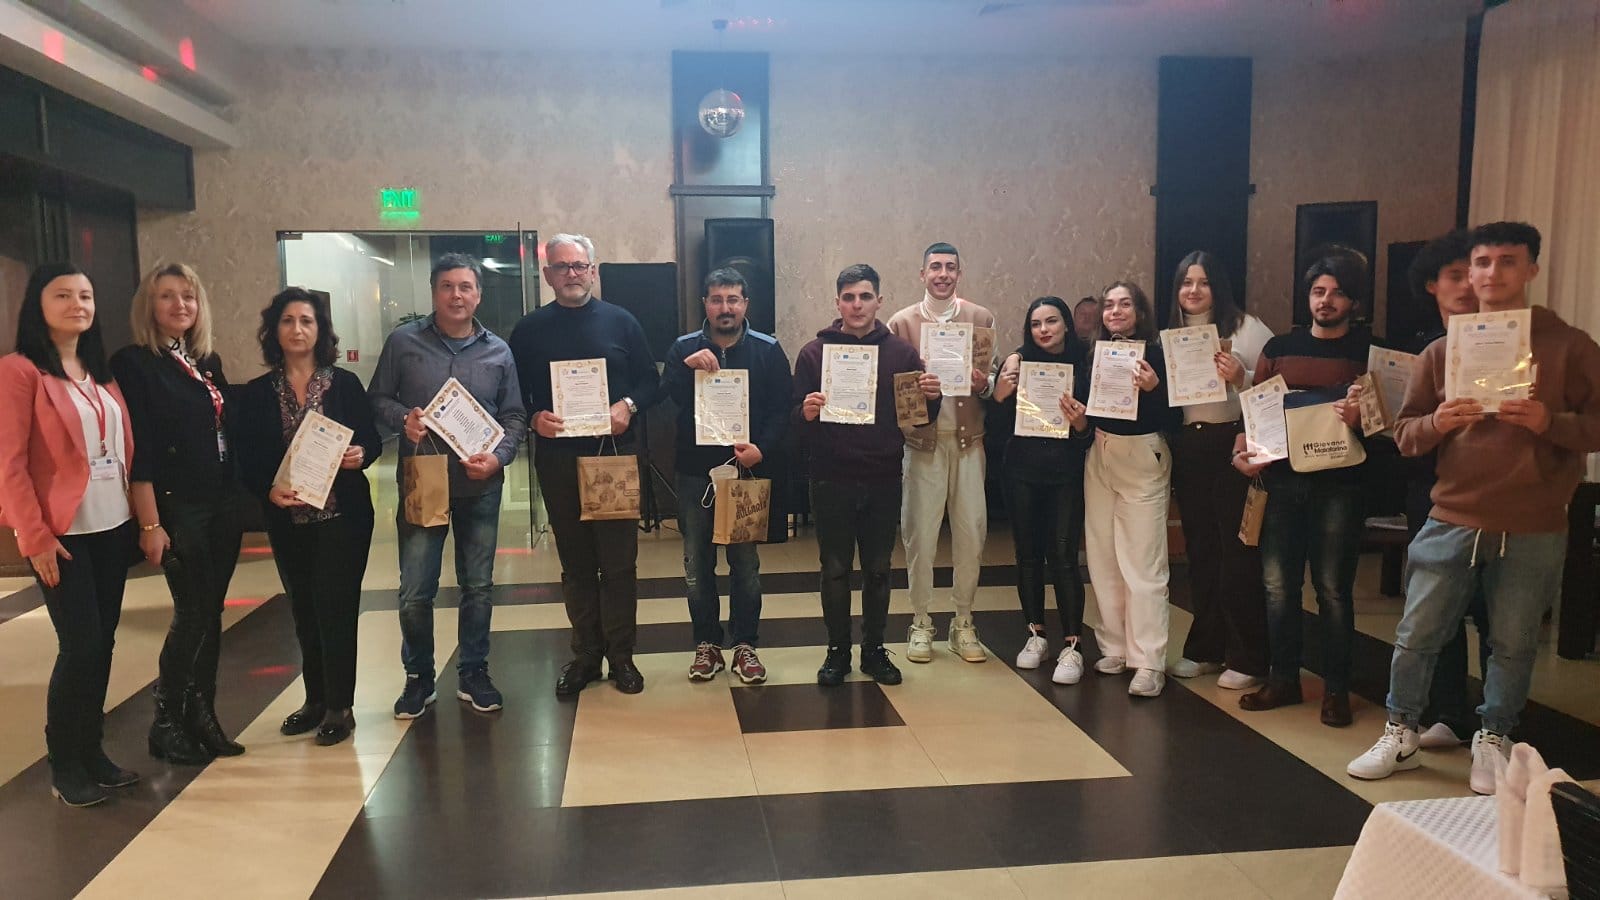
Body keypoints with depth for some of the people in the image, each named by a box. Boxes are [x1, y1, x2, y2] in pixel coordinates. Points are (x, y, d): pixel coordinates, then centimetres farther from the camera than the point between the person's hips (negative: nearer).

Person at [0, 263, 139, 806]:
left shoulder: (100, 372, 13)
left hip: (113, 527, 6)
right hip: (61, 532, -6)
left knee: (102, 642, 10)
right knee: (81, 646, -5)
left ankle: (91, 752, 23)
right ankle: (64, 767, 11)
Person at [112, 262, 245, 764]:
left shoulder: (209, 362, 12)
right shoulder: (133, 363, -7)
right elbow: (138, 451, -12)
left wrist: (242, 499, 11)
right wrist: (149, 523, -16)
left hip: (223, 505, 6)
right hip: (177, 508, -6)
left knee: (211, 613, 9)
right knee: (192, 613, -3)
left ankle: (203, 716, 19)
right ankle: (166, 724, 12)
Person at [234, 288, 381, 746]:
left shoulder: (345, 383, 1)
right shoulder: (255, 395, 3)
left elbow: (372, 441, 3)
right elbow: (247, 463, 1)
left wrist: (360, 455, -18)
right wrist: (269, 489, -17)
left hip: (342, 515, -2)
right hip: (288, 520, 3)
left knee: (335, 607, -2)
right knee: (304, 611, 13)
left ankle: (339, 707, 9)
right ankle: (316, 699, 27)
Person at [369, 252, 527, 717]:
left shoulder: (498, 351, 5)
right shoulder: (403, 342, 1)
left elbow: (514, 416, 7)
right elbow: (377, 399, 6)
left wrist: (498, 456, -10)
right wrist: (403, 418, -15)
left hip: (480, 487, 2)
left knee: (478, 587, 10)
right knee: (415, 592, 2)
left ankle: (473, 674, 25)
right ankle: (419, 677, 21)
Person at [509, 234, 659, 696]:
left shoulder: (621, 322, 5)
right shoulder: (530, 329, 6)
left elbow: (650, 380, 6)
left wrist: (628, 405, -13)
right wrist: (534, 418, -13)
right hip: (557, 457, 1)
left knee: (619, 561, 2)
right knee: (575, 562, 10)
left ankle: (621, 655, 14)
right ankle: (586, 654, 21)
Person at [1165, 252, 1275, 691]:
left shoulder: (1245, 327, -4)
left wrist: (1242, 378, -26)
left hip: (1233, 445, -5)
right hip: (1187, 449, 6)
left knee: (1238, 551, -2)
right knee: (1200, 550, 12)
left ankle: (1247, 658, 9)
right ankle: (1205, 649, 23)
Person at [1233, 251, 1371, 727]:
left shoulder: (1369, 351, 2)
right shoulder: (1279, 347, 12)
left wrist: (1361, 415, -23)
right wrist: (1242, 449, -3)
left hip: (1338, 485, -3)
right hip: (1281, 479, 3)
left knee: (1332, 588, 1)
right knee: (1277, 584, 5)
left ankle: (1336, 687, 14)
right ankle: (1283, 678, 19)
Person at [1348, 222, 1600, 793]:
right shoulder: (1442, 352, 8)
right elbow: (1405, 434, 9)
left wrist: (1550, 423, -19)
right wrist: (1436, 424, -12)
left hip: (1533, 531, -2)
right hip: (1453, 520, 2)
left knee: (1513, 645, 7)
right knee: (1417, 634, 5)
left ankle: (1493, 741, 26)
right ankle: (1401, 735, 21)